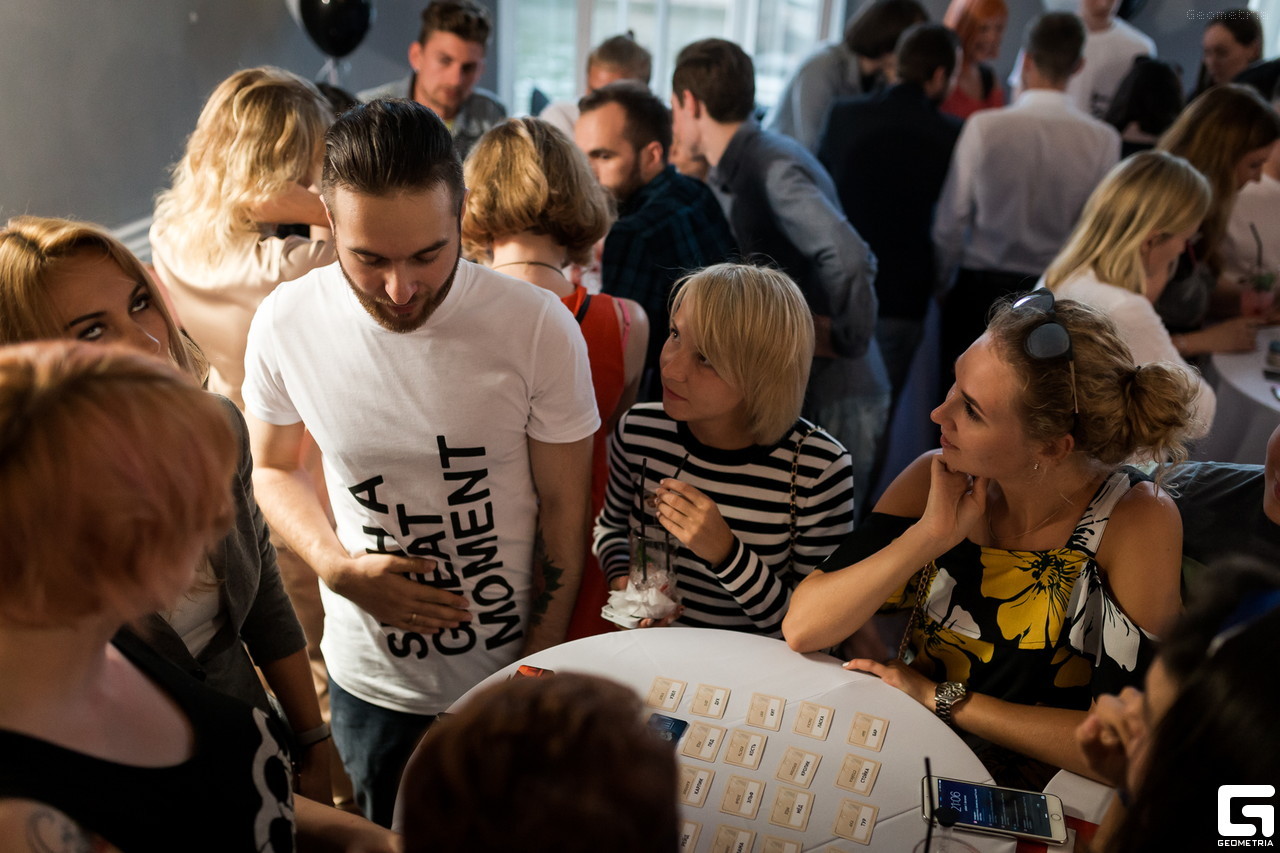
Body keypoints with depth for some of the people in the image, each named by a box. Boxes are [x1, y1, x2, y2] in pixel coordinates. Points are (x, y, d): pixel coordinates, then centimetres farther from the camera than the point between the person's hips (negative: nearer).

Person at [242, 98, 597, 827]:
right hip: (370, 680, 2)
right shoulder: (286, 322, -13)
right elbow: (274, 468, 4)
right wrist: (339, 568, -13)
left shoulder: (540, 328, -20)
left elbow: (563, 506, -10)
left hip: (509, 670, -1)